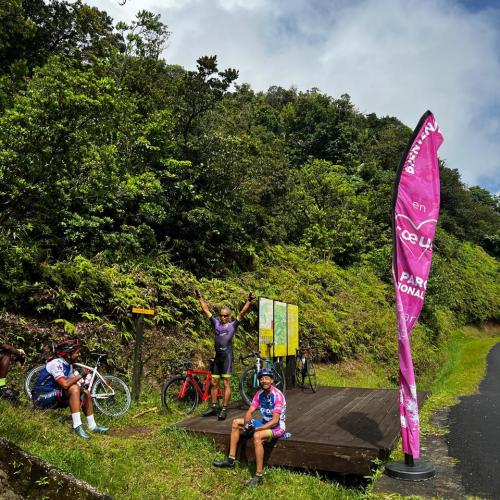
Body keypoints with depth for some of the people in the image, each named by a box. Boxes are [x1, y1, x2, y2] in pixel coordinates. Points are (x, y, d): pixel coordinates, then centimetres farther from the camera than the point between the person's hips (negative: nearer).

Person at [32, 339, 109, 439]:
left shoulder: (68, 365, 6)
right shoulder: (56, 363, -23)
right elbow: (65, 384, -35)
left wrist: (82, 388, -15)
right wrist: (81, 375, -24)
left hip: (54, 395, 9)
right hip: (42, 397, -9)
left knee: (86, 393, 3)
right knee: (74, 389, -29)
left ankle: (92, 426, 10)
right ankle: (77, 427, -29)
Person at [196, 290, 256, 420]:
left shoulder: (233, 325, 4)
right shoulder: (216, 323, 14)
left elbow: (242, 312, -6)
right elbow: (206, 310, 18)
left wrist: (249, 301, -17)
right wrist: (200, 297, 19)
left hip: (227, 356, -5)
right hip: (217, 356, 5)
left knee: (226, 384, -4)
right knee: (214, 383, 11)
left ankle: (224, 409, -1)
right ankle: (213, 407, 21)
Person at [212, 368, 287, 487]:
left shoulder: (277, 395, -23)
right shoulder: (259, 394, -1)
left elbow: (275, 421, -27)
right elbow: (249, 412, 0)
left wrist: (255, 429, -32)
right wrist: (247, 424, -22)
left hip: (277, 426, -8)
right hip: (264, 423, 8)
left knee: (257, 436, -37)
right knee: (236, 422, 4)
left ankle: (259, 476, -28)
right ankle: (231, 460, 7)